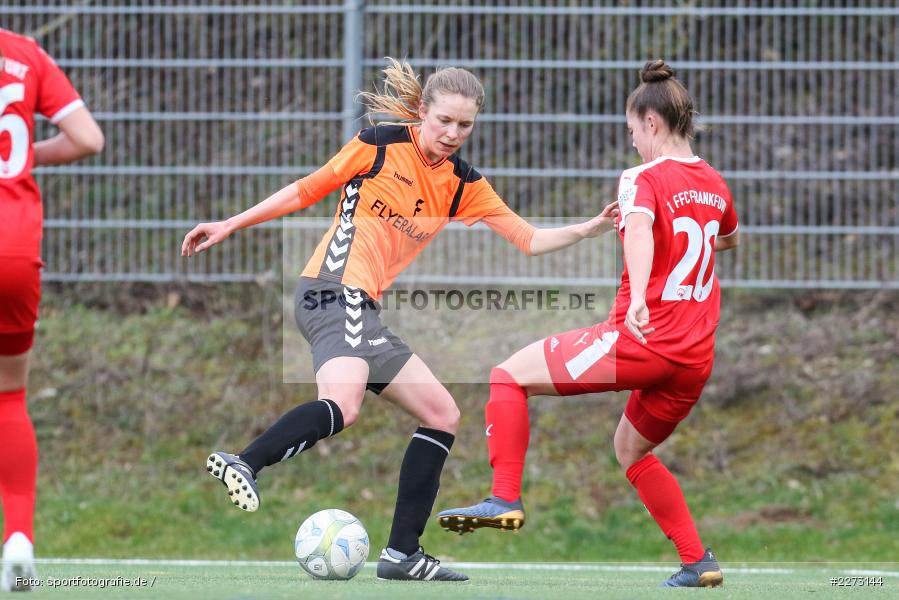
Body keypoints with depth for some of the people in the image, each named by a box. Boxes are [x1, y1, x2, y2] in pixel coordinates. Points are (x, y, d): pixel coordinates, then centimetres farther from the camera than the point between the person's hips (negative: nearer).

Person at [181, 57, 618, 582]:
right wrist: (231, 225, 5)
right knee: (343, 405, -34)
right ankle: (244, 464, -44)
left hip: (366, 310, 8)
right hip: (337, 289, -8)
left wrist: (590, 228, -4)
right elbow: (306, 192, 5)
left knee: (442, 415, 8)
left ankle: (402, 553, 9)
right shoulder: (380, 145, -2)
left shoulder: (464, 185, 13)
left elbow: (528, 240, 10)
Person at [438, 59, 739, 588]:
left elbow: (639, 228, -30)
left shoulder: (645, 179, -7)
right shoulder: (715, 184, 15)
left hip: (641, 341, -7)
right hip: (696, 360, 8)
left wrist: (638, 297, -47)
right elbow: (731, 239, 37)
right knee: (632, 450, 29)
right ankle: (698, 562, 24)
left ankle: (506, 499, -13)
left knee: (511, 375, 0)